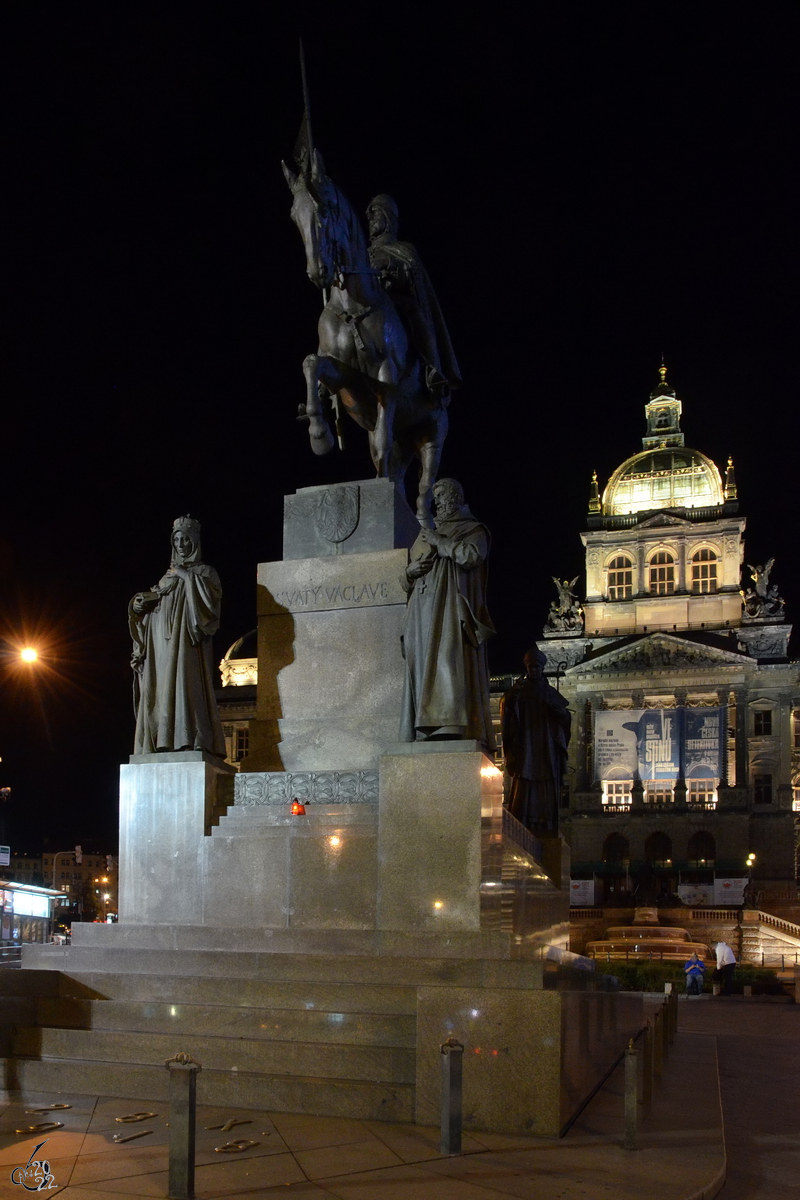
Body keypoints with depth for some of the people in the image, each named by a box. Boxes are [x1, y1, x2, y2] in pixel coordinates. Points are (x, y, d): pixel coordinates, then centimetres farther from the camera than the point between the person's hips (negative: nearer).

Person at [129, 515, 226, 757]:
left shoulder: (204, 572, 11)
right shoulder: (167, 577, 26)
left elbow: (212, 595, -8)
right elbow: (150, 603, 24)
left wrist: (186, 576, -5)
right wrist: (139, 604, 2)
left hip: (186, 643, -6)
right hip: (160, 646, 6)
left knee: (185, 685, -19)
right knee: (159, 690, -5)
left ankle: (192, 742, -26)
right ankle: (163, 744, -10)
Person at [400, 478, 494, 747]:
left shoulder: (473, 530, 11)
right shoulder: (426, 535, 28)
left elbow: (472, 555, -13)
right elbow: (407, 584, 30)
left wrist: (439, 542, -2)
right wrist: (410, 571, 6)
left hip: (451, 611, -6)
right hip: (423, 613, 6)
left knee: (449, 664, -20)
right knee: (423, 669, -5)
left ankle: (451, 729, -29)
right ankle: (425, 733, -10)